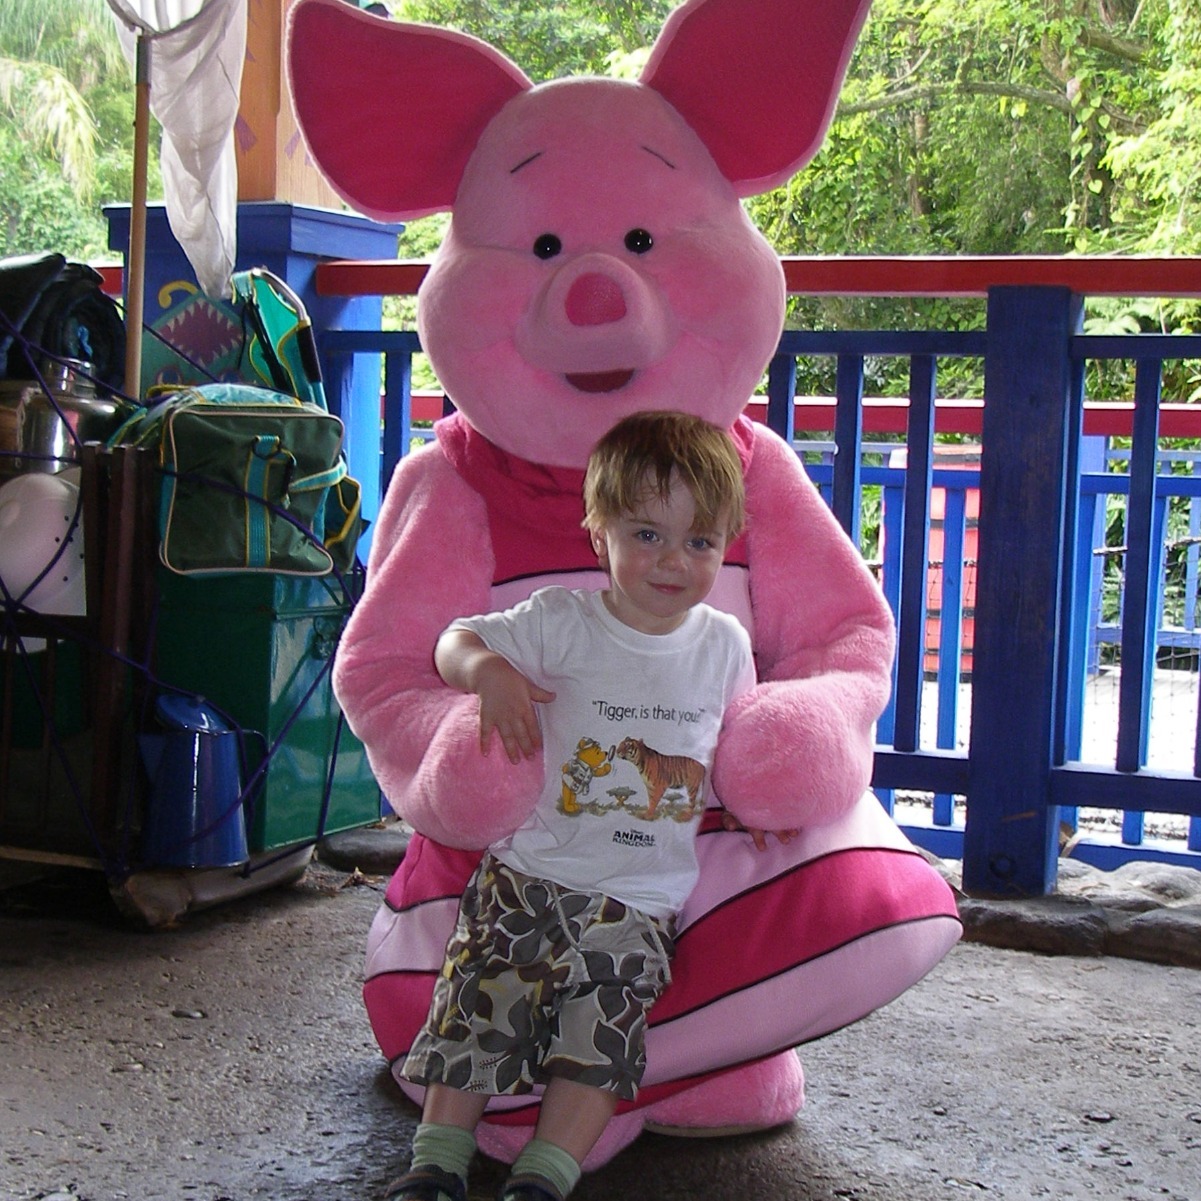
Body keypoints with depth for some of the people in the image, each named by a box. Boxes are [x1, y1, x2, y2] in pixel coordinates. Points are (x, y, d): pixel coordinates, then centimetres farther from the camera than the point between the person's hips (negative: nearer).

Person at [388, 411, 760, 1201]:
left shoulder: (725, 645, 6)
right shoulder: (563, 624, -3)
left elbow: (736, 741, 21)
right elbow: (454, 640, 1)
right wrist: (488, 671, -20)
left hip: (641, 895, 1)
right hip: (531, 867, -1)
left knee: (605, 1018, -16)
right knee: (482, 995, -13)